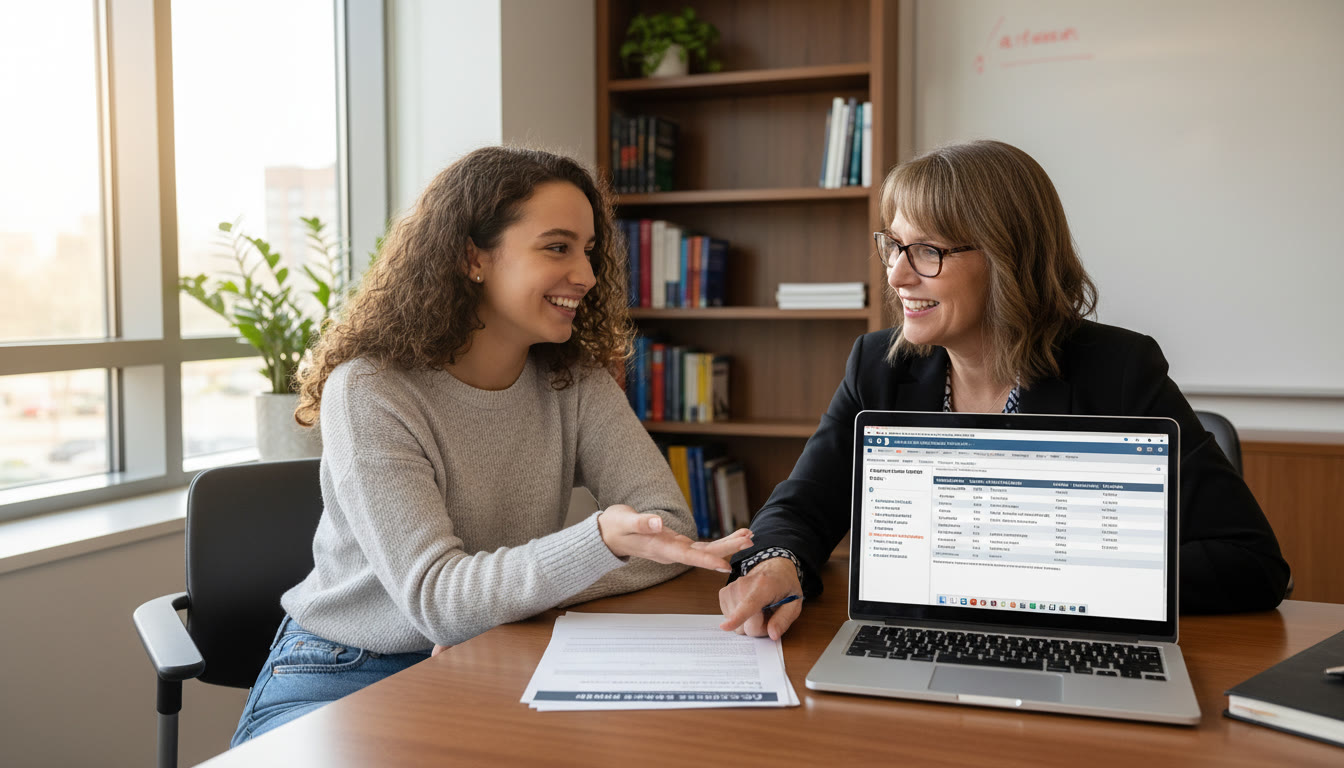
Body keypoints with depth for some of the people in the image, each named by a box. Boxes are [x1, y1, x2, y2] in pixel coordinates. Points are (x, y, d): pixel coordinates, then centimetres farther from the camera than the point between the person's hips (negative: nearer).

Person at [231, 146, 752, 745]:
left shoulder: (574, 381, -3)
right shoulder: (368, 390, -17)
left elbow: (672, 524, -11)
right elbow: (433, 596, -24)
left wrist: (492, 603, -24)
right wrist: (600, 541, -42)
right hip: (343, 678, -4)